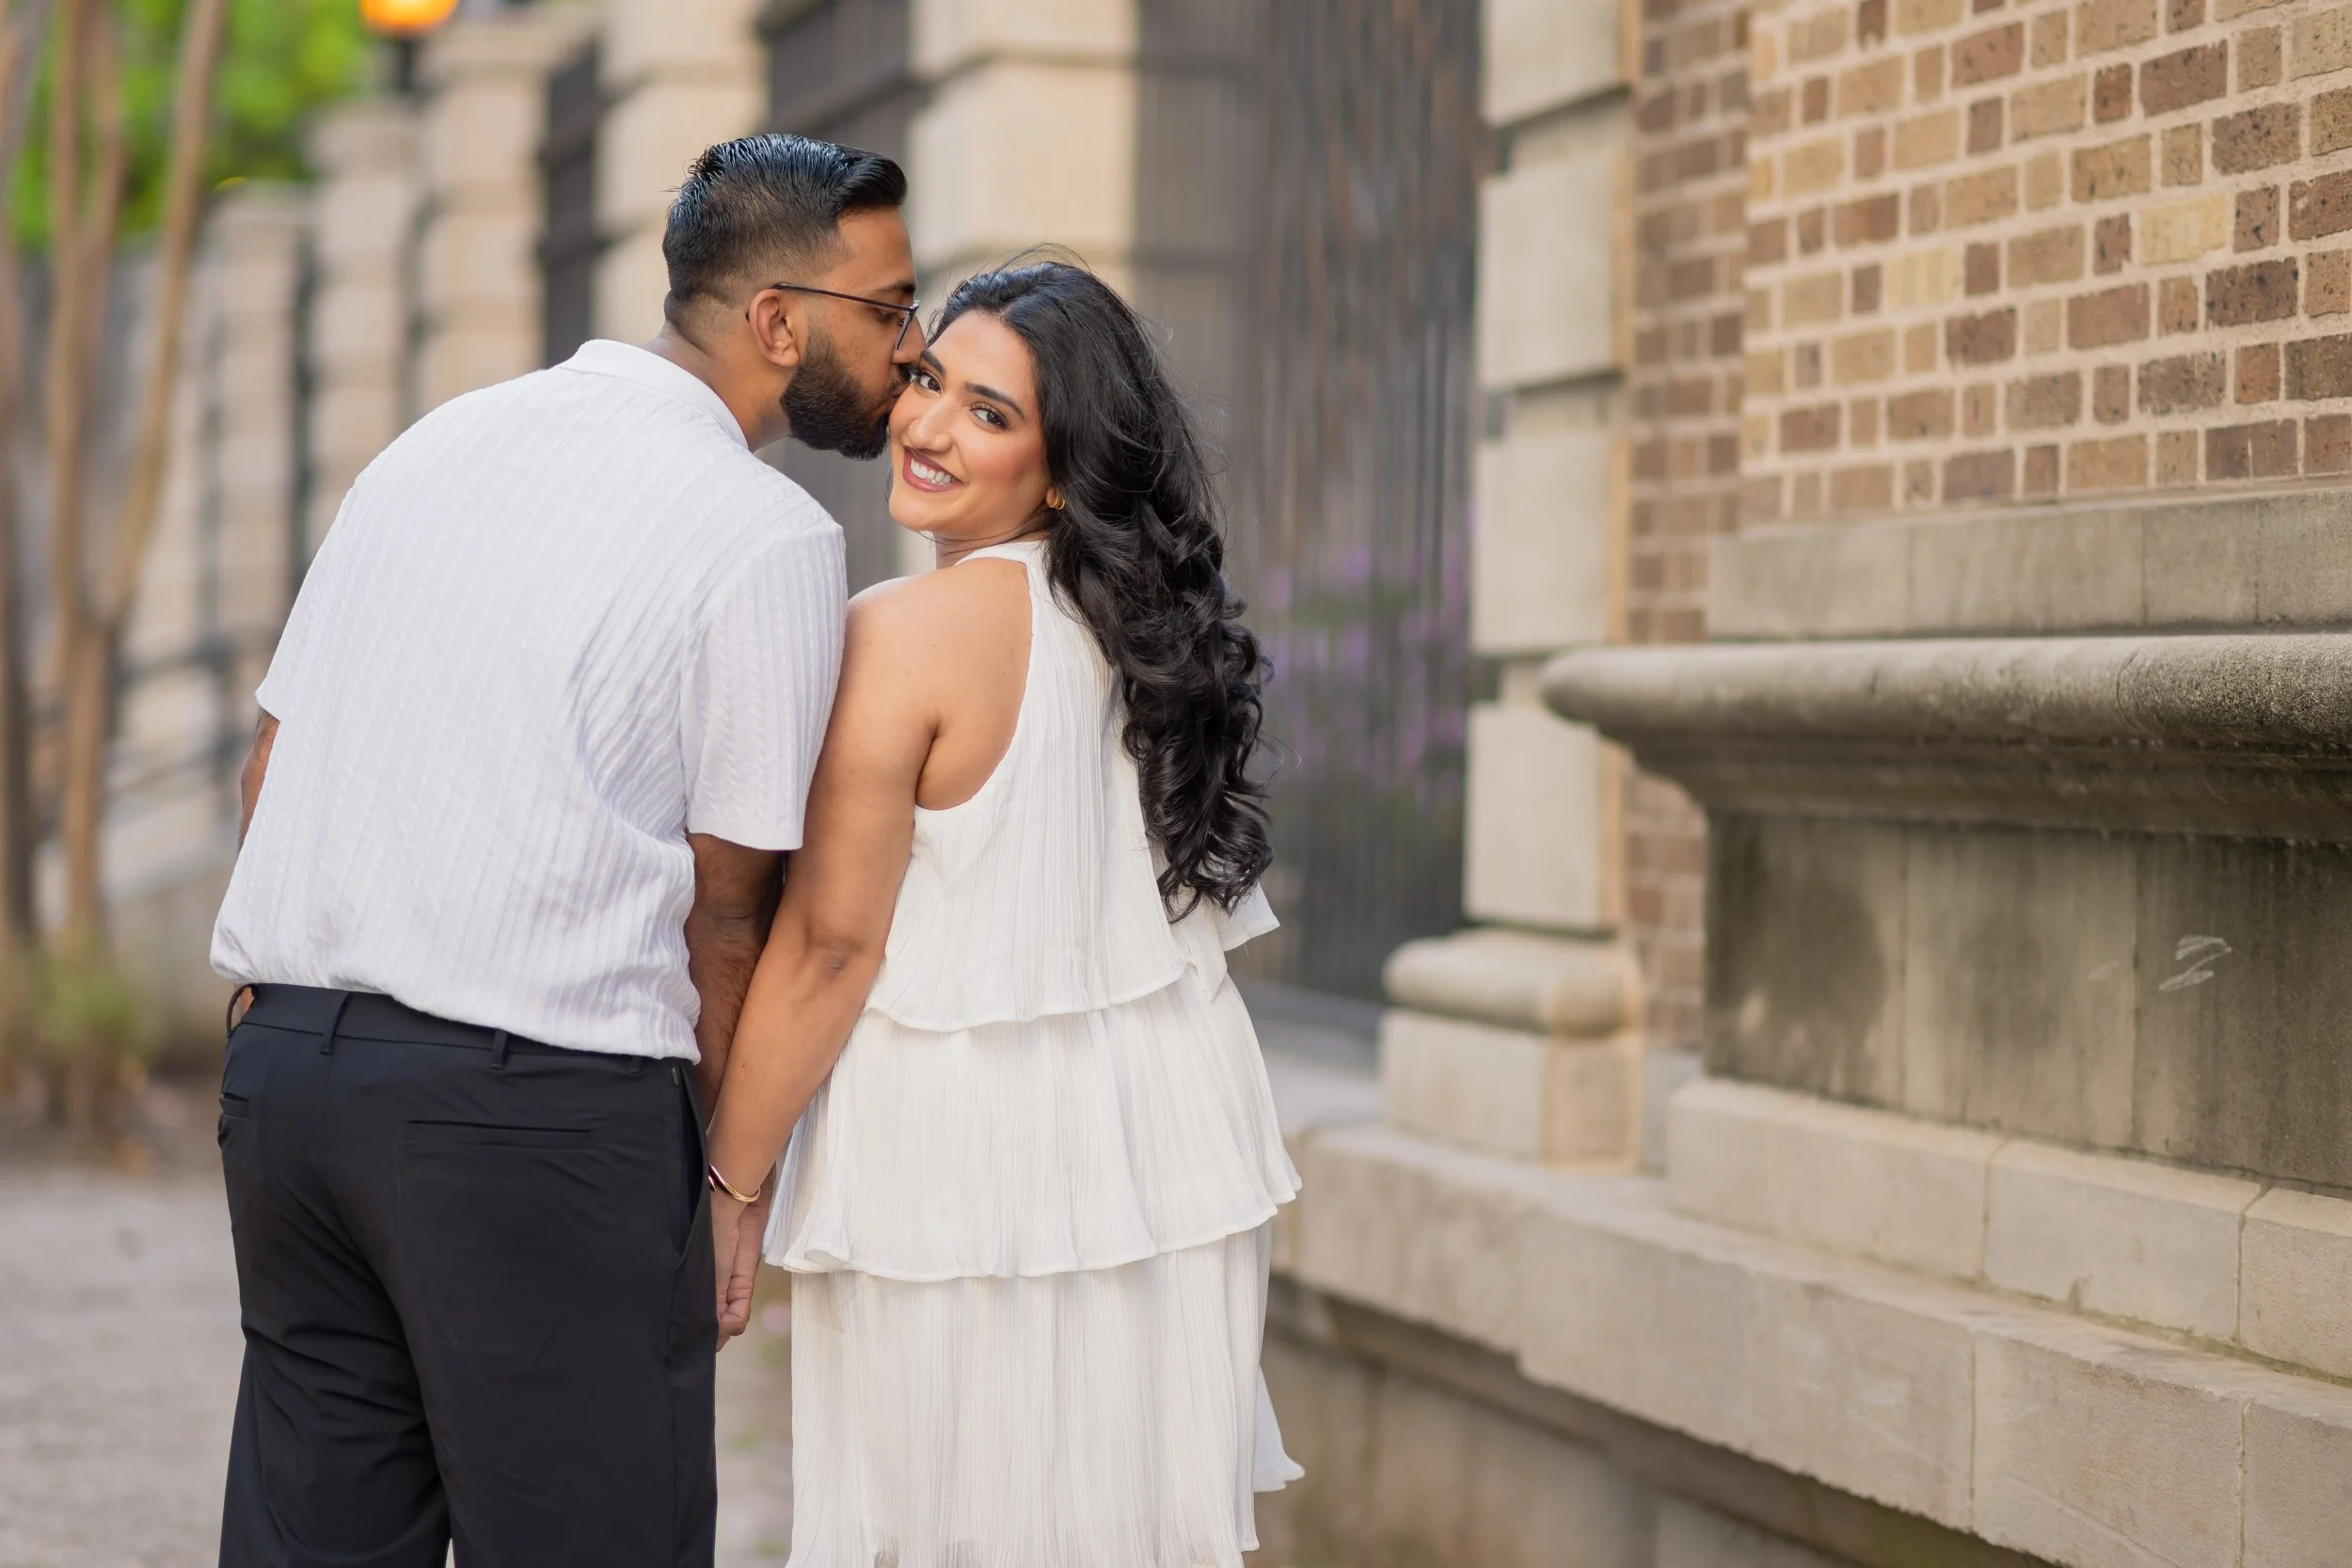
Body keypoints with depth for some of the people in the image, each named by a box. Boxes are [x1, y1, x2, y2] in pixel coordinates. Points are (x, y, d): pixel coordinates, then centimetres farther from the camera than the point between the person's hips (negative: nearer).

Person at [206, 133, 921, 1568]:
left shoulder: (437, 441, 15)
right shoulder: (769, 534, -5)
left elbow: (269, 779, 16)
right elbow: (721, 915, -3)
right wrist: (738, 1180, 9)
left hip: (280, 1061, 7)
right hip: (542, 1104, -7)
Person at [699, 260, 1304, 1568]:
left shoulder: (902, 637, -15)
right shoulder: (1155, 618, 7)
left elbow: (830, 944, -14)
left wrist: (733, 1179, -6)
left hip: (967, 1149, -7)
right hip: (1168, 1141, 7)